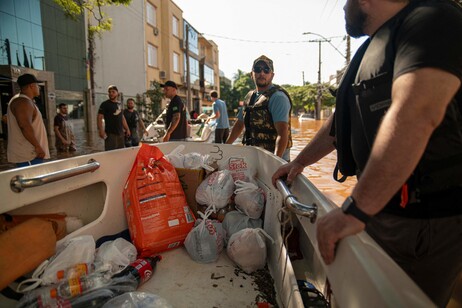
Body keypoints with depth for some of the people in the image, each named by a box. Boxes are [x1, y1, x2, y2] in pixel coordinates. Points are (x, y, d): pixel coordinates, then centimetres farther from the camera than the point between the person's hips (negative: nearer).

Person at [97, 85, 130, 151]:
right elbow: (99, 118, -9)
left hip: (120, 133, 6)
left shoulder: (119, 104, 15)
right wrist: (101, 130, -19)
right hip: (110, 133, -6)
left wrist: (127, 129, 18)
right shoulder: (105, 104, -3)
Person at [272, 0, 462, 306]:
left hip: (427, 219, -8)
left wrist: (355, 210, -33)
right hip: (378, 208, 8)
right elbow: (340, 122, 22)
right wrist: (300, 161, 23)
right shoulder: (371, 51, 16)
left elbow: (416, 115, -30)